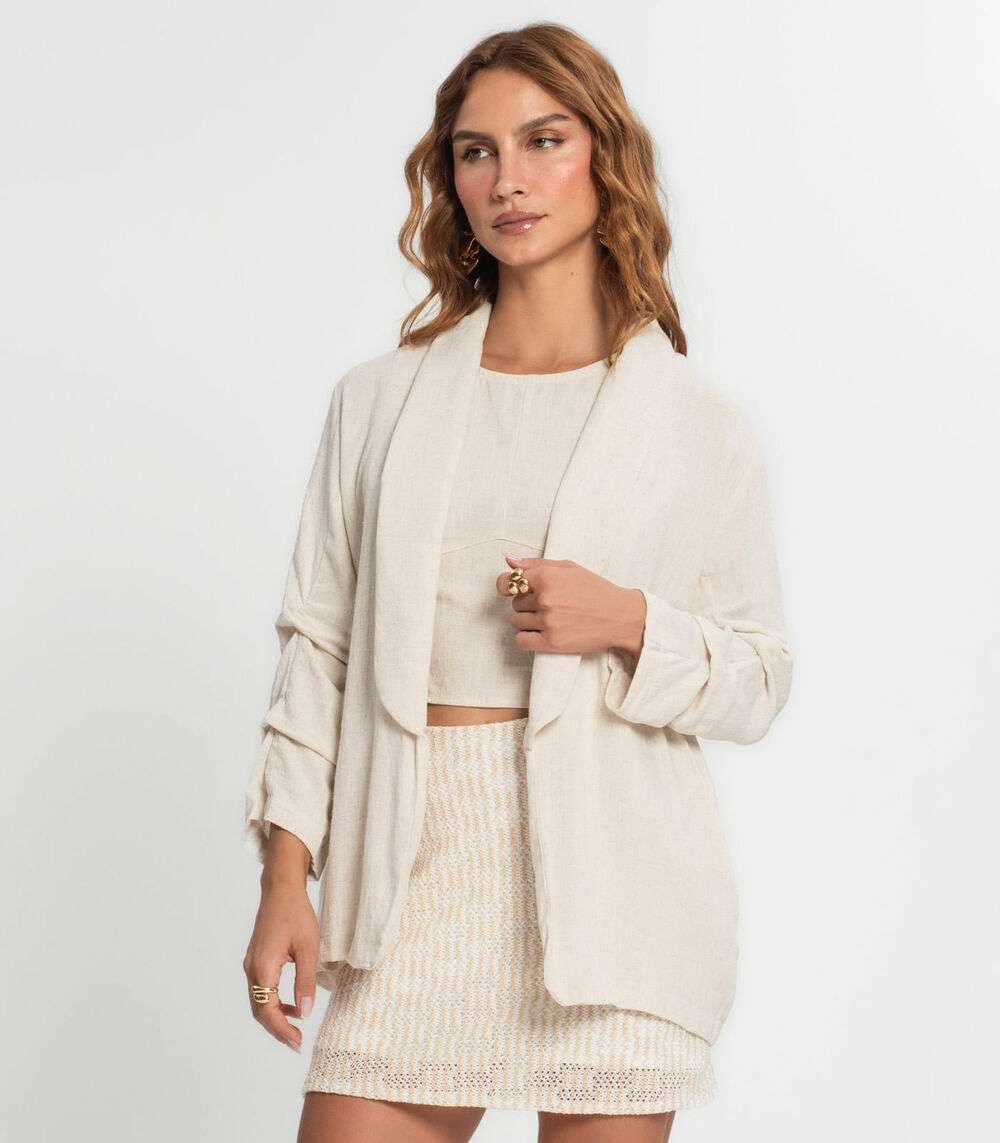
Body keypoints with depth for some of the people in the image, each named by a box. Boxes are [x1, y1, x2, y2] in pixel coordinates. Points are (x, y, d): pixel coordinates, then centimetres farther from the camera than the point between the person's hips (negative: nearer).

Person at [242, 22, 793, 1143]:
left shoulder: (698, 422, 4)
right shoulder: (380, 398, 9)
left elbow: (758, 679, 8)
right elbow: (318, 642, 8)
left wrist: (627, 621, -11)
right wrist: (285, 879, 2)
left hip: (609, 879, -1)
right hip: (415, 872, 1)